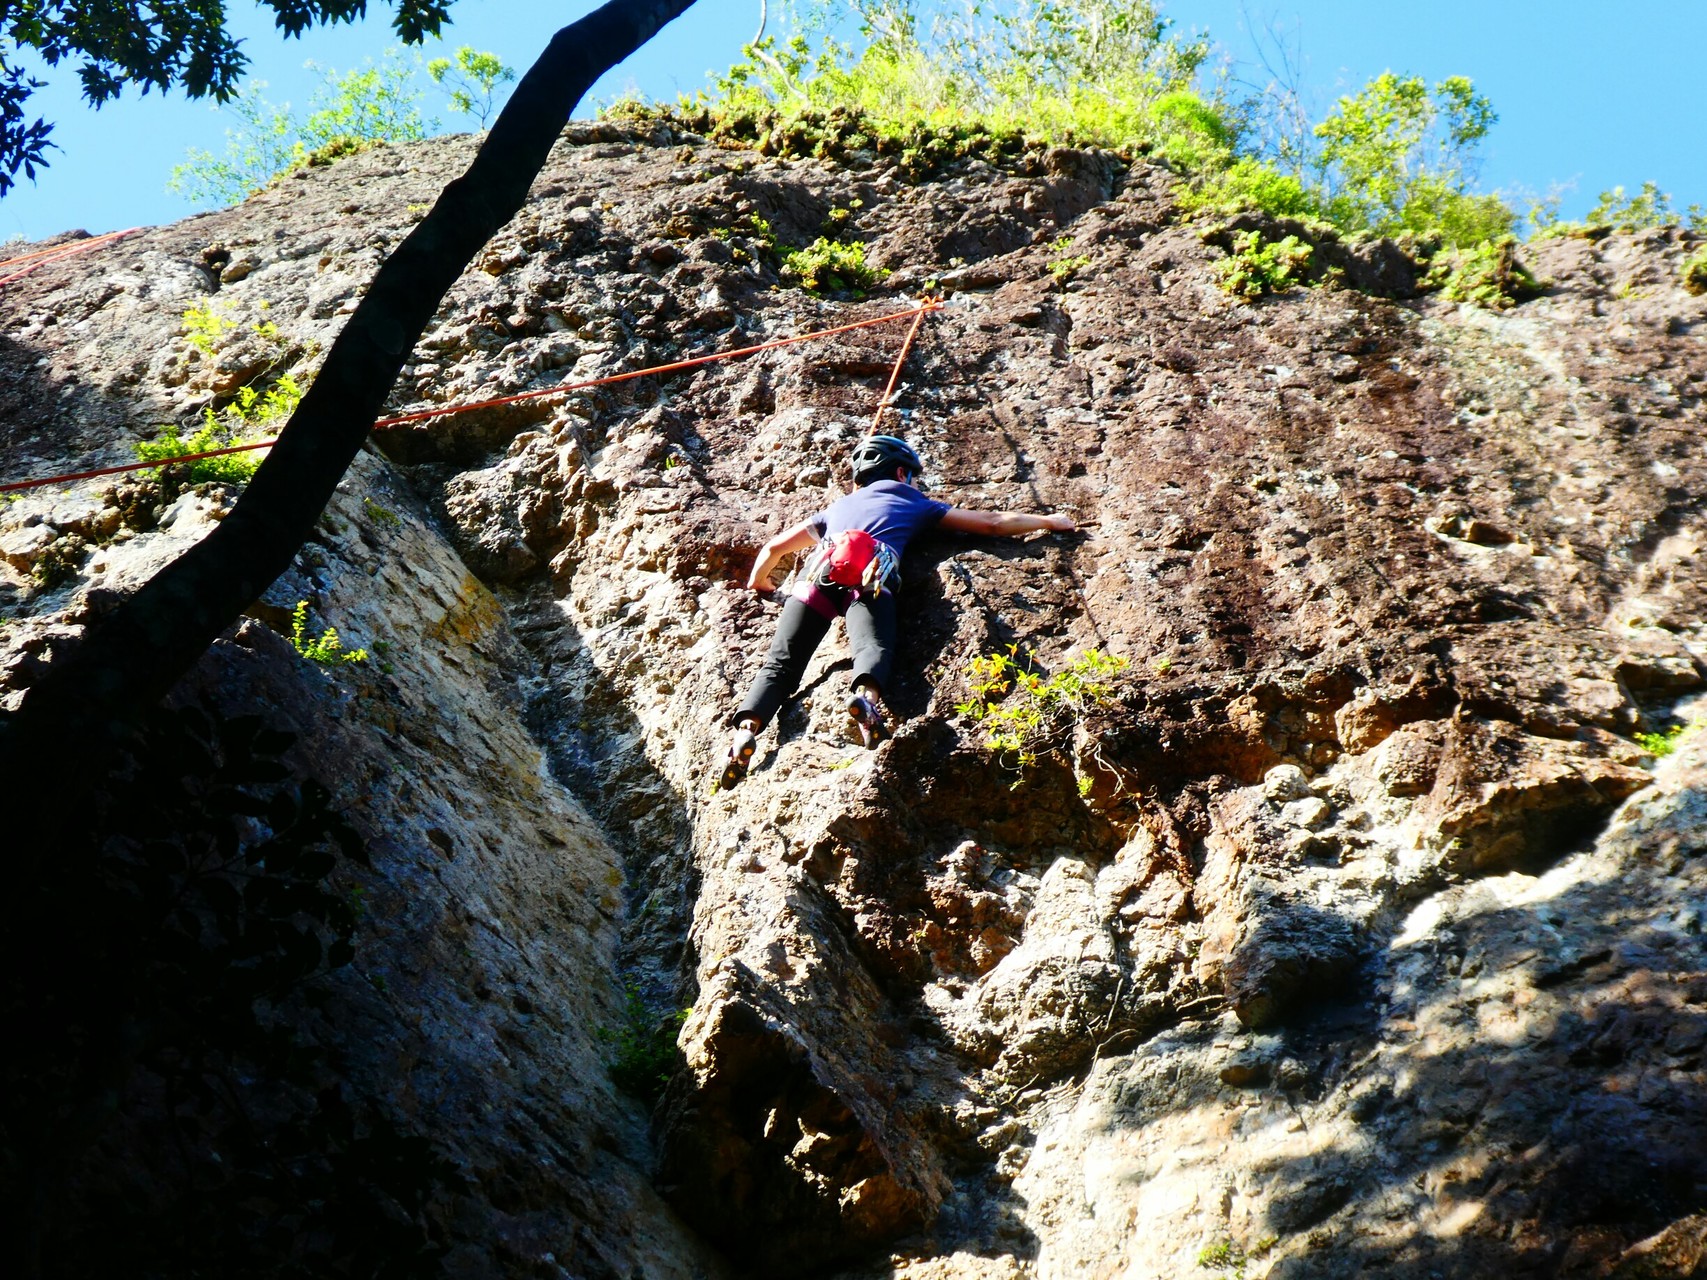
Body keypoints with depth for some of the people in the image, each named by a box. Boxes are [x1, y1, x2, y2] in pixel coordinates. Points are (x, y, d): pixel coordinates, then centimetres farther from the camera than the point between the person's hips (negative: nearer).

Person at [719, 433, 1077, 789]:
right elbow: (994, 523, 36)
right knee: (874, 647, -24)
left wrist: (756, 585, 57)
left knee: (780, 665, -7)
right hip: (871, 573, -2)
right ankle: (866, 694, -57)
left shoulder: (838, 506, 41)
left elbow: (773, 548, 39)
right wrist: (1049, 521, 50)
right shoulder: (914, 503, 34)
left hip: (819, 571, 2)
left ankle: (746, 728, -31)